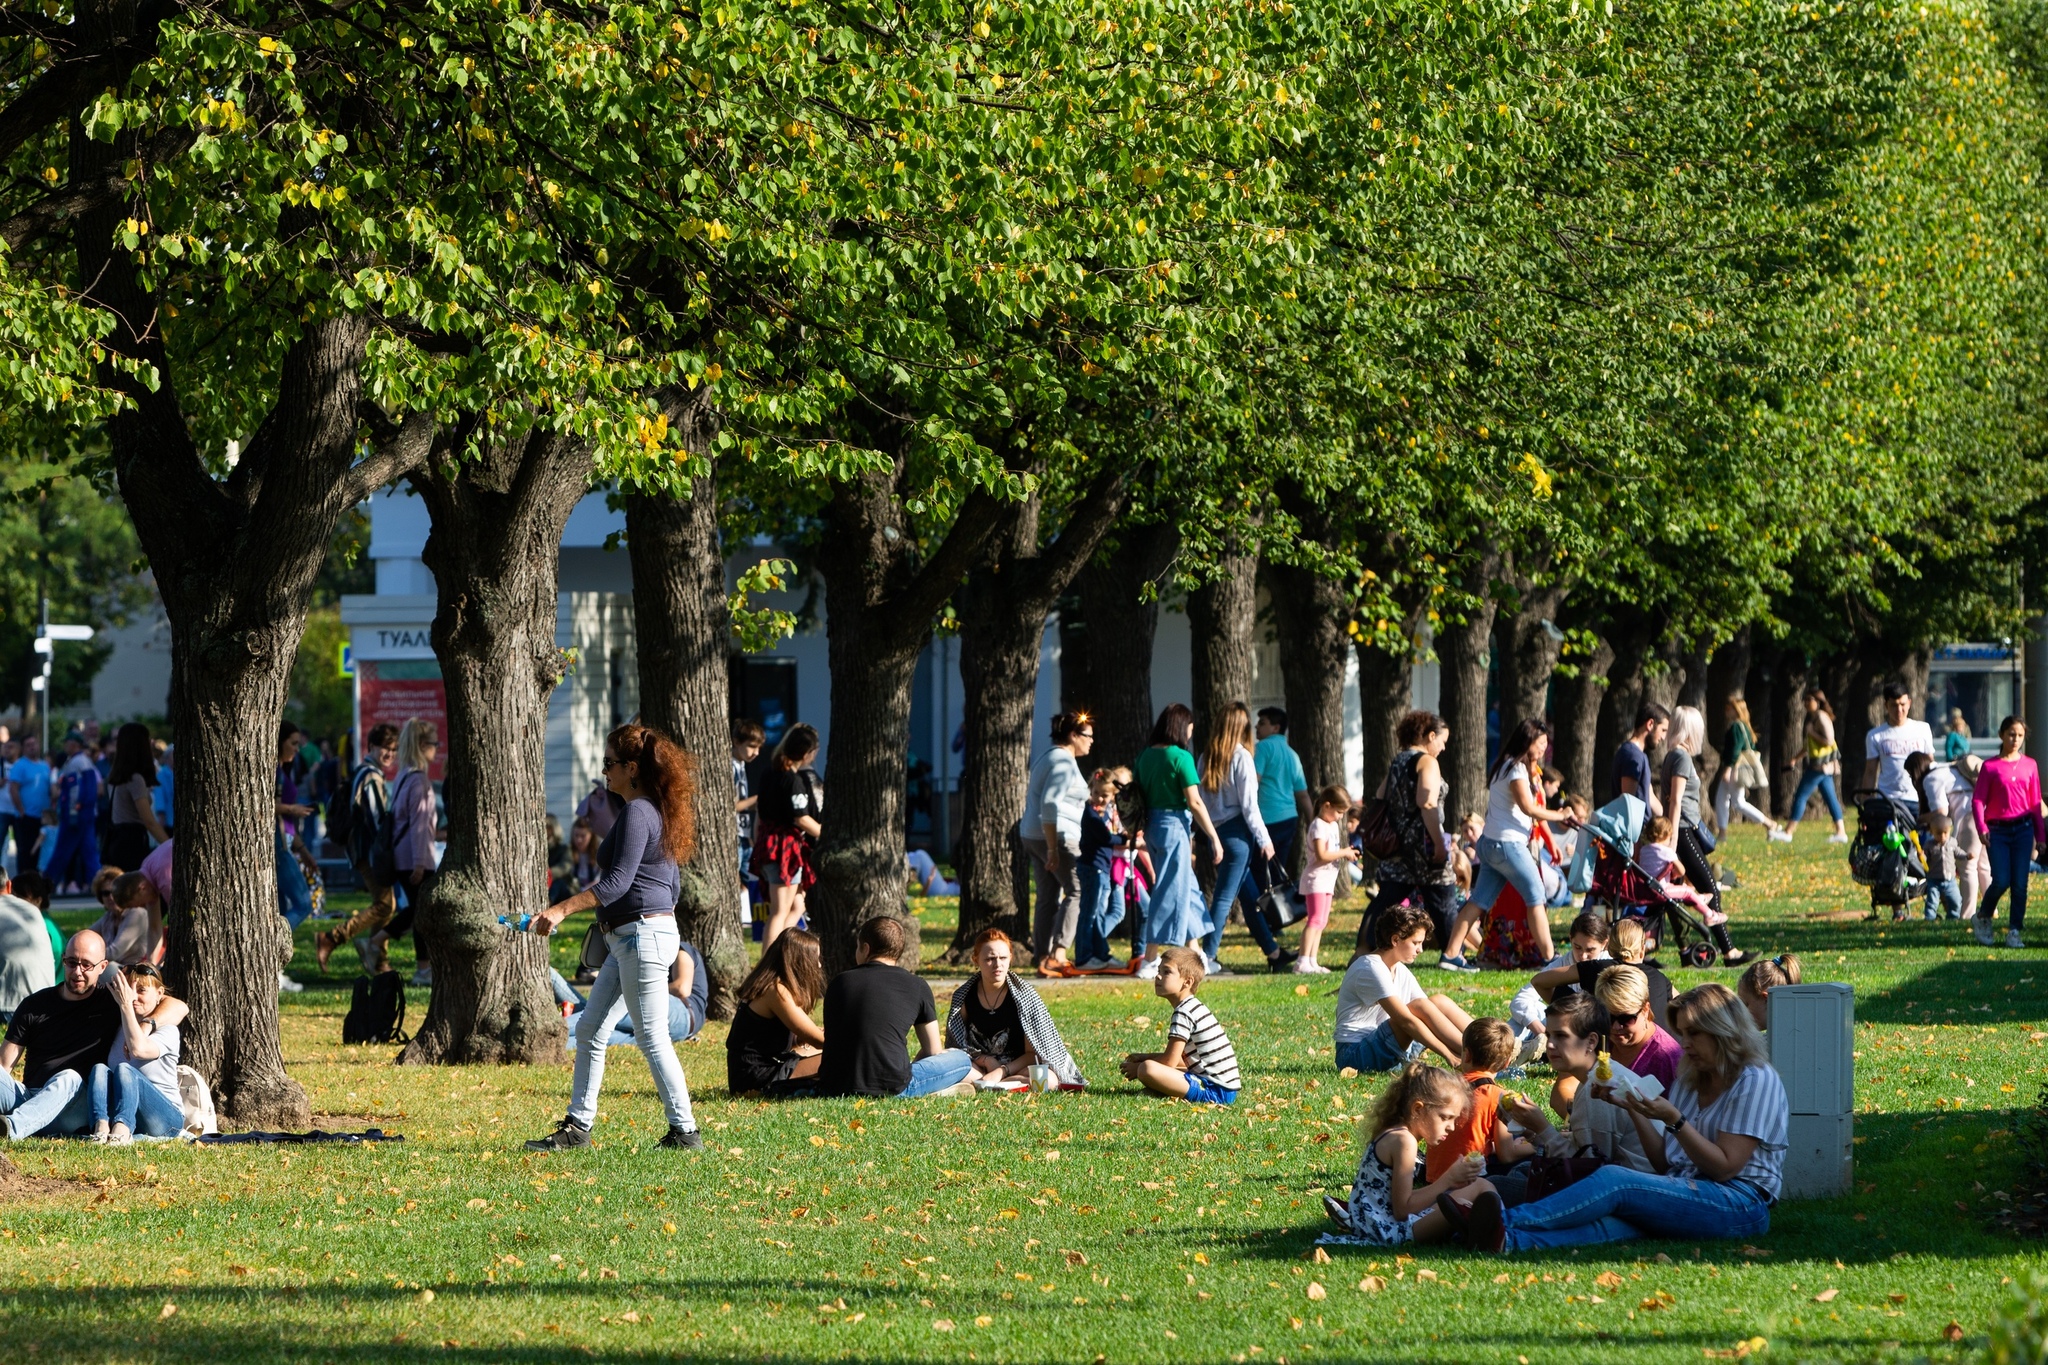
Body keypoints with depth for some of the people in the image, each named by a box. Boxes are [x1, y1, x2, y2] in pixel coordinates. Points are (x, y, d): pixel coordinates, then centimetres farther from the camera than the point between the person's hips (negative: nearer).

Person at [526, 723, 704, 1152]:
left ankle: (684, 1130, 0)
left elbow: (617, 882, -22)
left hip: (642, 934, -11)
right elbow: (670, 885, 20)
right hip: (629, 939, 11)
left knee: (651, 1037, -5)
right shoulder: (658, 811, 15)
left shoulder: (637, 813, -15)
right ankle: (578, 1126, 14)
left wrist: (562, 909, -25)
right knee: (590, 1030, 11)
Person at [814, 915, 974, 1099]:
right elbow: (933, 1051, 13)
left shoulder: (839, 982, 12)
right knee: (961, 1059, 21)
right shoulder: (916, 986, 5)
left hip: (833, 1089, 2)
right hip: (890, 1088, -2)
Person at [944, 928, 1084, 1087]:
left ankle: (975, 1086, -32)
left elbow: (1033, 1053, -6)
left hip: (1015, 1068, -1)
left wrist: (1001, 1072, -20)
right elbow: (957, 1045, 5)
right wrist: (986, 1060, -13)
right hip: (980, 1067, 1)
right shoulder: (964, 997, 2)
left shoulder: (1024, 996, -4)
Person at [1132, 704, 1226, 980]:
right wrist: (1214, 838, -10)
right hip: (1174, 824, -8)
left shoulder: (1145, 756, 8)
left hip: (1152, 824, 8)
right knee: (1171, 892, -3)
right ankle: (1149, 963, -5)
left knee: (1187, 889, 18)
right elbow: (1194, 802, -16)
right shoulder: (1180, 757, -13)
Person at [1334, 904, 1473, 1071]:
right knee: (1419, 1007, -26)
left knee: (1440, 1002, -6)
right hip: (1356, 1055, -9)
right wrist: (1447, 1054, -27)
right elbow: (1405, 1020, -24)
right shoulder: (1371, 969, -16)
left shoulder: (1401, 972, 13)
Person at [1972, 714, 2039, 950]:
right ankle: (1983, 918, 16)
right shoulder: (1990, 767, 0)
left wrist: (2040, 835, 9)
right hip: (1998, 830, -2)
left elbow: (2035, 803, 10)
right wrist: (1981, 828, -15)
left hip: (2023, 829, 2)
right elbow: (1979, 800, -1)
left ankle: (2014, 931, 5)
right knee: (2001, 881, -10)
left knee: (2019, 883, -2)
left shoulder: (2029, 765, 7)